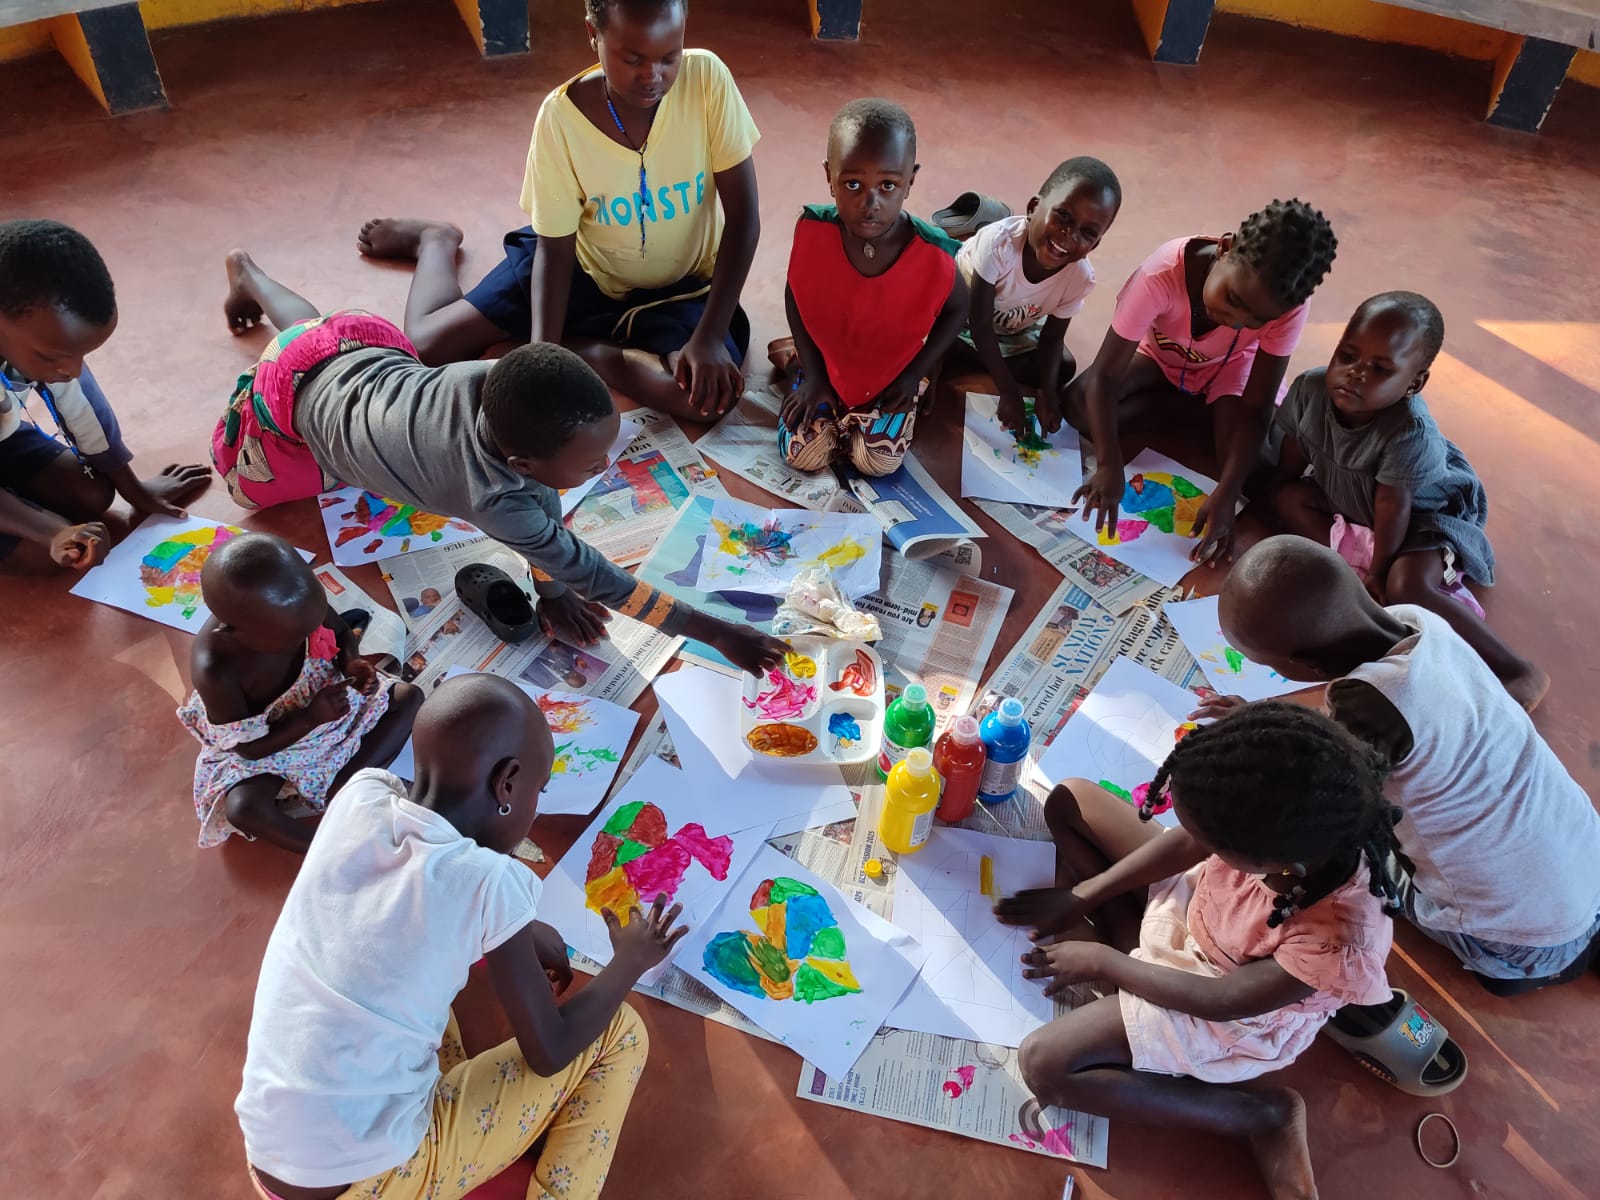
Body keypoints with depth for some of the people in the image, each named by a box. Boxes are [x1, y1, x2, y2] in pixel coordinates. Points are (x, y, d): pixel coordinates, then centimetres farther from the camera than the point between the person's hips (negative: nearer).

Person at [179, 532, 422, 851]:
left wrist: (353, 663, -23)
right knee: (243, 808, -32)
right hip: (265, 745, -5)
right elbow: (249, 747, -23)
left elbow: (340, 632, -3)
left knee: (408, 697, -7)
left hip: (325, 696, 5)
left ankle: (342, 790, -15)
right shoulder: (215, 671, -37)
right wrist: (310, 718, -33)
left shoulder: (291, 608, -27)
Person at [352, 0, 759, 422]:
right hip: (584, 267, 1)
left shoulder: (707, 78, -22)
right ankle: (436, 241, 27)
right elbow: (554, 249, -16)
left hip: (681, 285, 0)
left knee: (711, 396, -33)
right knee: (427, 345, -8)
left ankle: (584, 350, -6)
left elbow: (743, 216, -18)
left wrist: (710, 336, -28)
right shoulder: (562, 115, -22)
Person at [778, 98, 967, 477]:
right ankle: (841, 416, 26)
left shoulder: (932, 253, -30)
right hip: (827, 364, 1)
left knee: (878, 460, -9)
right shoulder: (813, 229, -27)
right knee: (803, 454, -6)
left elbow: (956, 309, -8)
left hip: (893, 373, -1)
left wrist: (915, 372, -10)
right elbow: (795, 295, -9)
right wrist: (813, 374, -9)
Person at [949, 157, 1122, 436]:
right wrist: (1008, 393, -34)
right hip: (961, 305, -4)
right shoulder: (1000, 242, -42)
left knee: (1064, 368, -7)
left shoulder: (1080, 278, -30)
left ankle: (971, 358, -2)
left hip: (1019, 327, 4)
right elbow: (979, 323, -35)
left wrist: (1047, 392, -31)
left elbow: (1052, 338, -14)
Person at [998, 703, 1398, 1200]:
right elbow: (1186, 844, -9)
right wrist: (1080, 896, -6)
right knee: (1071, 799, 0)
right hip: (1193, 901, 6)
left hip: (1226, 1004, -5)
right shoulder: (1289, 823, -31)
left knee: (1043, 1063, -16)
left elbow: (1220, 1000, -24)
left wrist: (1102, 962, -13)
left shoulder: (1339, 942, -42)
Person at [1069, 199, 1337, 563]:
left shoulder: (1286, 307, -34)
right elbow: (1104, 375, -38)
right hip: (1161, 355, 1)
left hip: (1230, 366, -1)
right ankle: (1194, 406, -4)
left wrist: (1226, 497, -40)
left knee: (1259, 461, -26)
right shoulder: (1161, 276, -41)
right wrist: (1110, 465, -50)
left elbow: (1256, 408, -29)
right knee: (1078, 404, -25)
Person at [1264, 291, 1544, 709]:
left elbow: (1392, 509, -29)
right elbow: (1289, 466, -9)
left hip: (1428, 511, -7)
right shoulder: (1311, 389, -24)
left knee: (1406, 586, -30)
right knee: (1288, 497, -15)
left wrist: (1379, 572, -18)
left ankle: (1516, 672, -20)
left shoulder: (1410, 433, -40)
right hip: (1350, 500, 7)